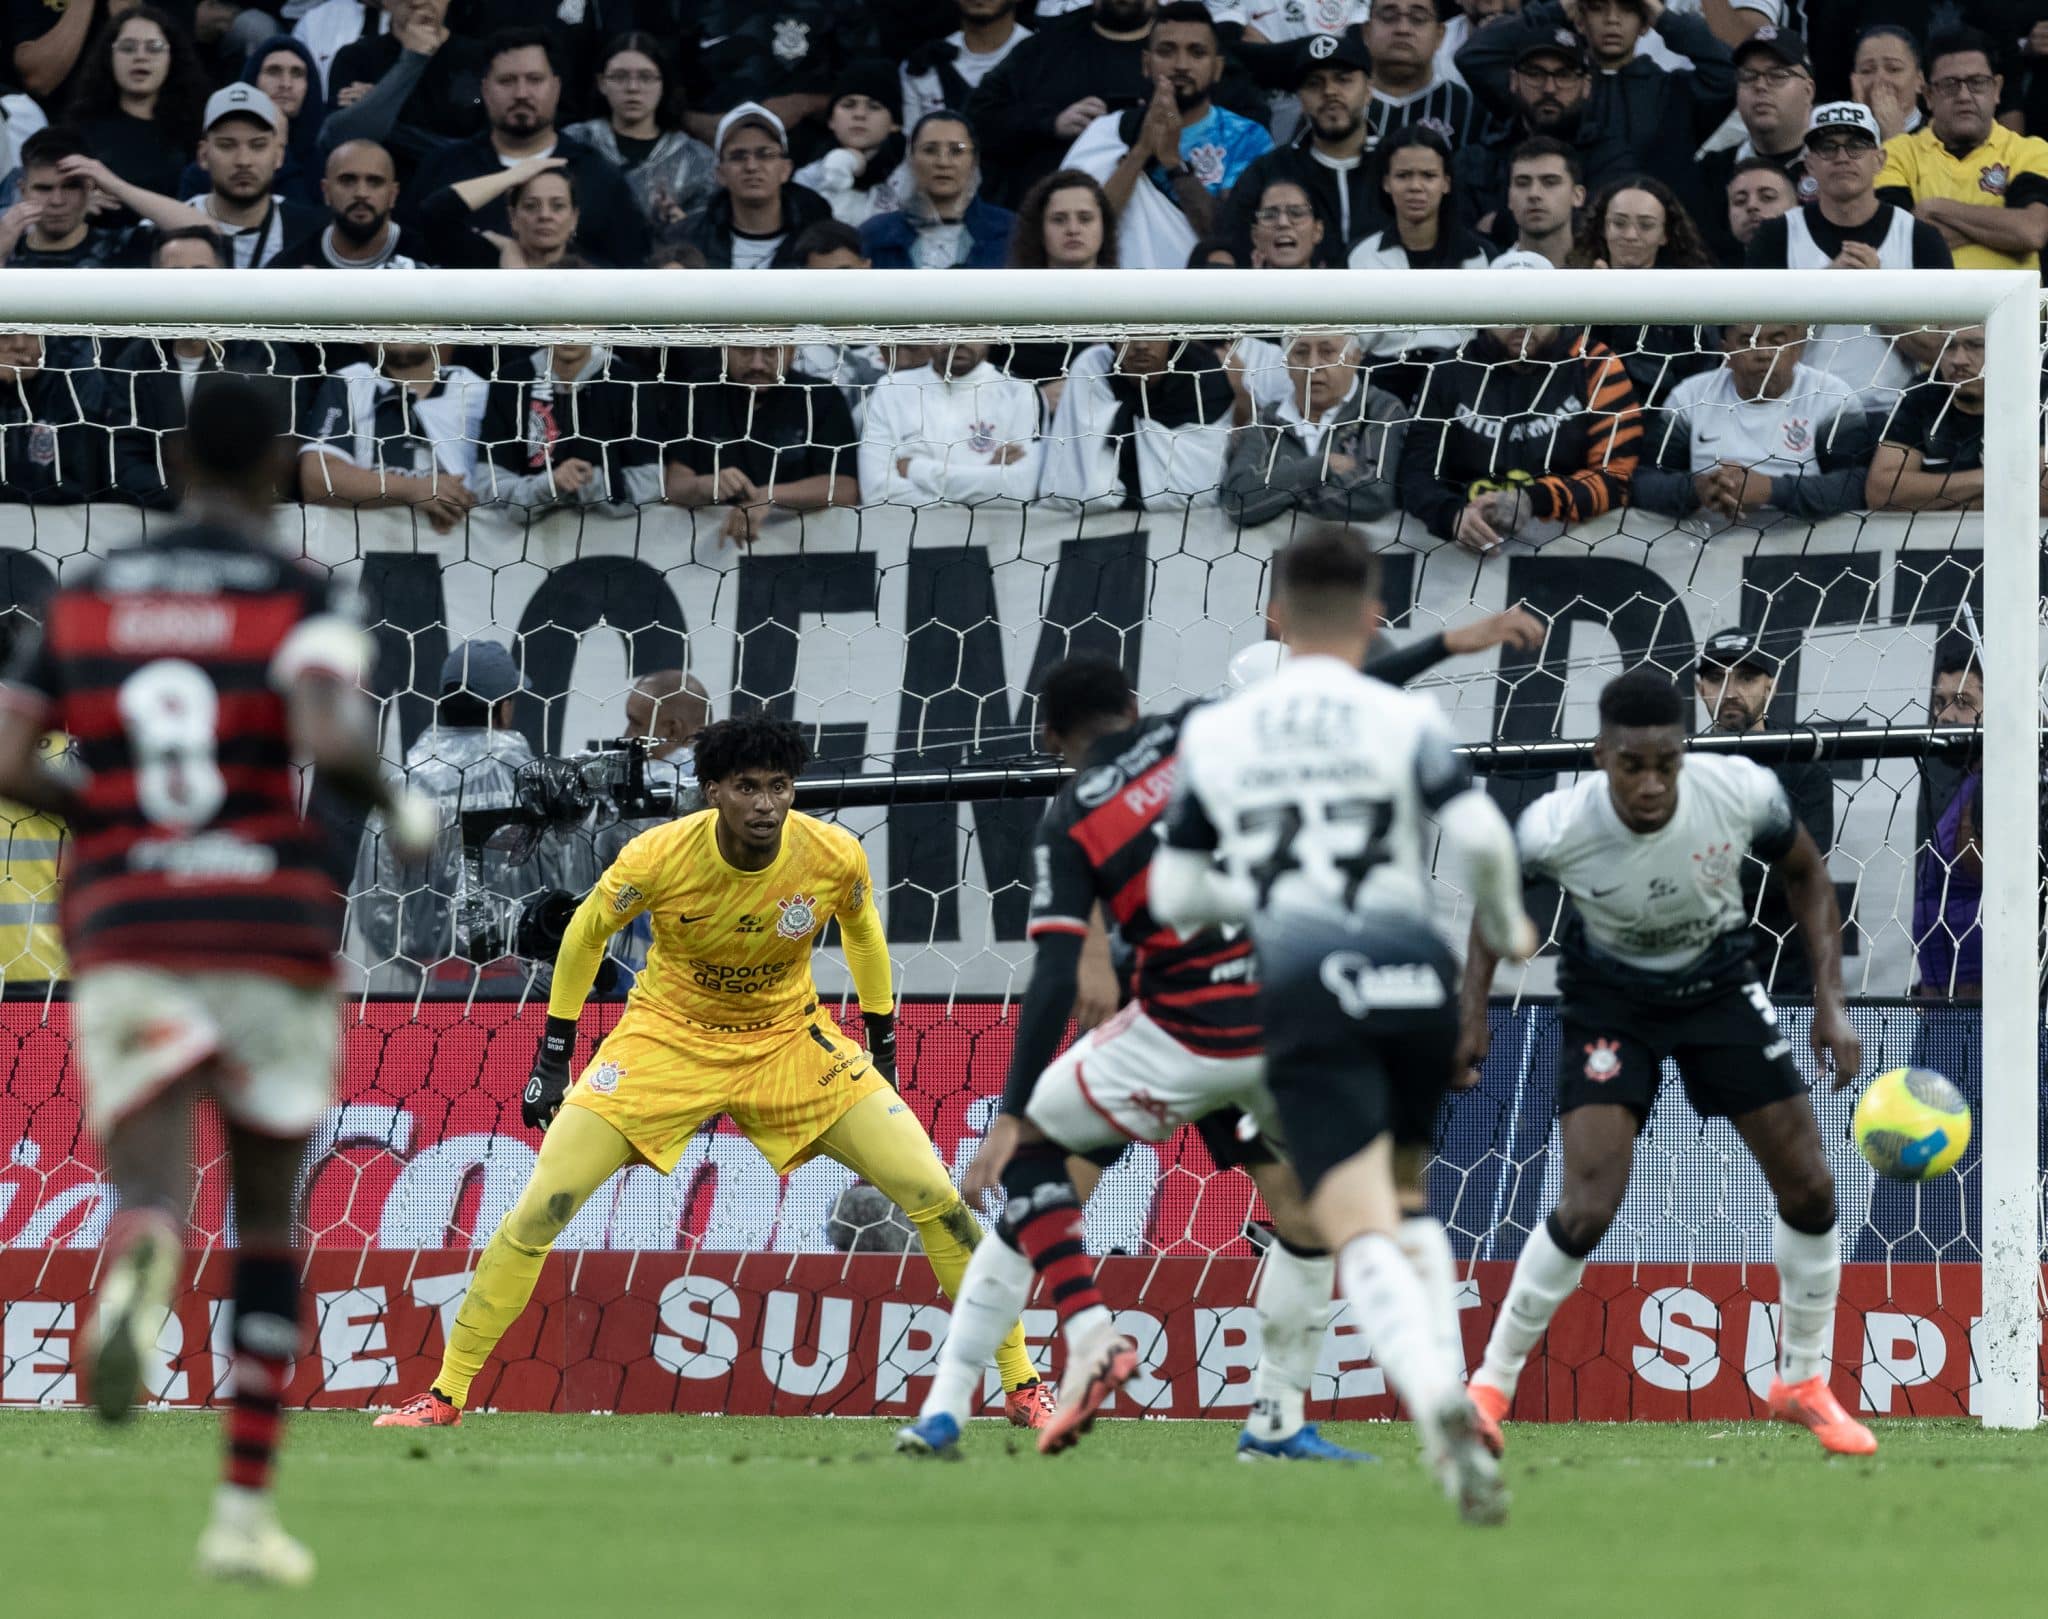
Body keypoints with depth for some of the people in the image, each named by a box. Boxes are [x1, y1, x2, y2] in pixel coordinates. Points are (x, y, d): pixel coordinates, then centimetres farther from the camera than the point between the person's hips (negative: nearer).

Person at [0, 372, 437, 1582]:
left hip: (126, 934, 1)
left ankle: (137, 1272, -50)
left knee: (155, 1198, -9)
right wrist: (400, 810, 0)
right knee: (272, 1219, 17)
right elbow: (330, 736, -20)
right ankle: (246, 1511, 15)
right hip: (273, 932, -1)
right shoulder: (303, 597, -2)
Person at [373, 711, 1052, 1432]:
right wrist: (554, 1051, 0)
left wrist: (883, 1043, 11)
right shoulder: (658, 857, -24)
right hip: (667, 1040, -1)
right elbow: (586, 932, -4)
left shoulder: (836, 857, -20)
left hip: (791, 1042, 1)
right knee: (540, 1209, -15)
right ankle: (444, 1395, -2)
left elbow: (862, 933, 4)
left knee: (936, 1196, -10)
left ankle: (1022, 1387, 5)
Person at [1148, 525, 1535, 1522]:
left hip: (1303, 988, -1)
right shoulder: (1404, 721, 4)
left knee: (1361, 1230, -11)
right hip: (1413, 975, 1)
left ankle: (1435, 1399, -38)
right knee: (1406, 1199, 24)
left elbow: (1175, 898, 12)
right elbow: (1478, 838, -9)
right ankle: (1448, 1387, 8)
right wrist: (1506, 926, 11)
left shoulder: (1212, 736, 10)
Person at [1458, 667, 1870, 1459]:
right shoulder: (1556, 828, -31)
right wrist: (1473, 1012, -8)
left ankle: (1803, 1384, 25)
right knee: (1589, 1208, -18)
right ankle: (1490, 1386, 2)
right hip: (1609, 998, -3)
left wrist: (1830, 1002, -10)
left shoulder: (1743, 793, -29)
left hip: (1718, 982, 3)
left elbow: (1804, 871, -6)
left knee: (1809, 1188, 2)